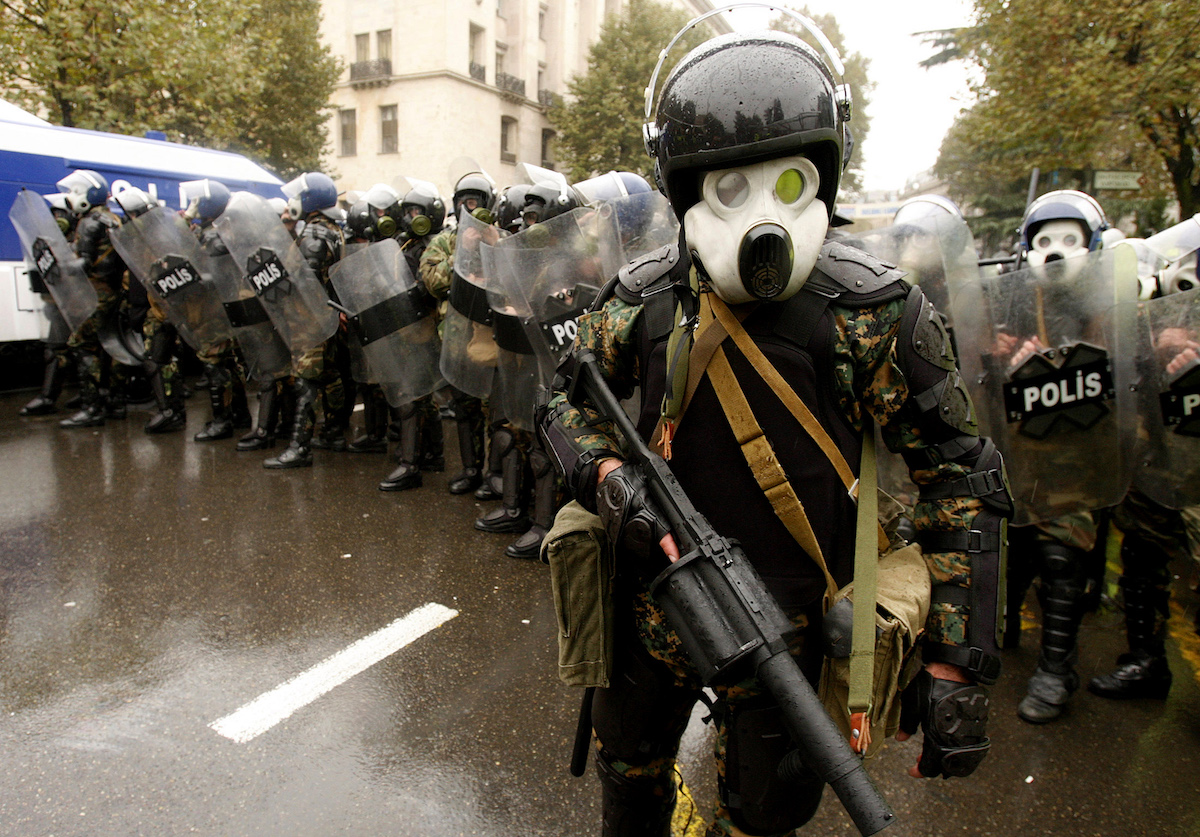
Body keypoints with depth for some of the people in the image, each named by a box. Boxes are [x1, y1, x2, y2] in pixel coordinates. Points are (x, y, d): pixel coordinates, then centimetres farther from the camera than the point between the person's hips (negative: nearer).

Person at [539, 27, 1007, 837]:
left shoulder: (877, 314, -16)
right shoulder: (642, 301, -8)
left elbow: (961, 486, -11)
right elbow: (569, 402, 7)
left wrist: (958, 669, -12)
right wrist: (609, 478, -16)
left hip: (787, 623, -2)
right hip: (653, 598, 3)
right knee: (628, 772, 26)